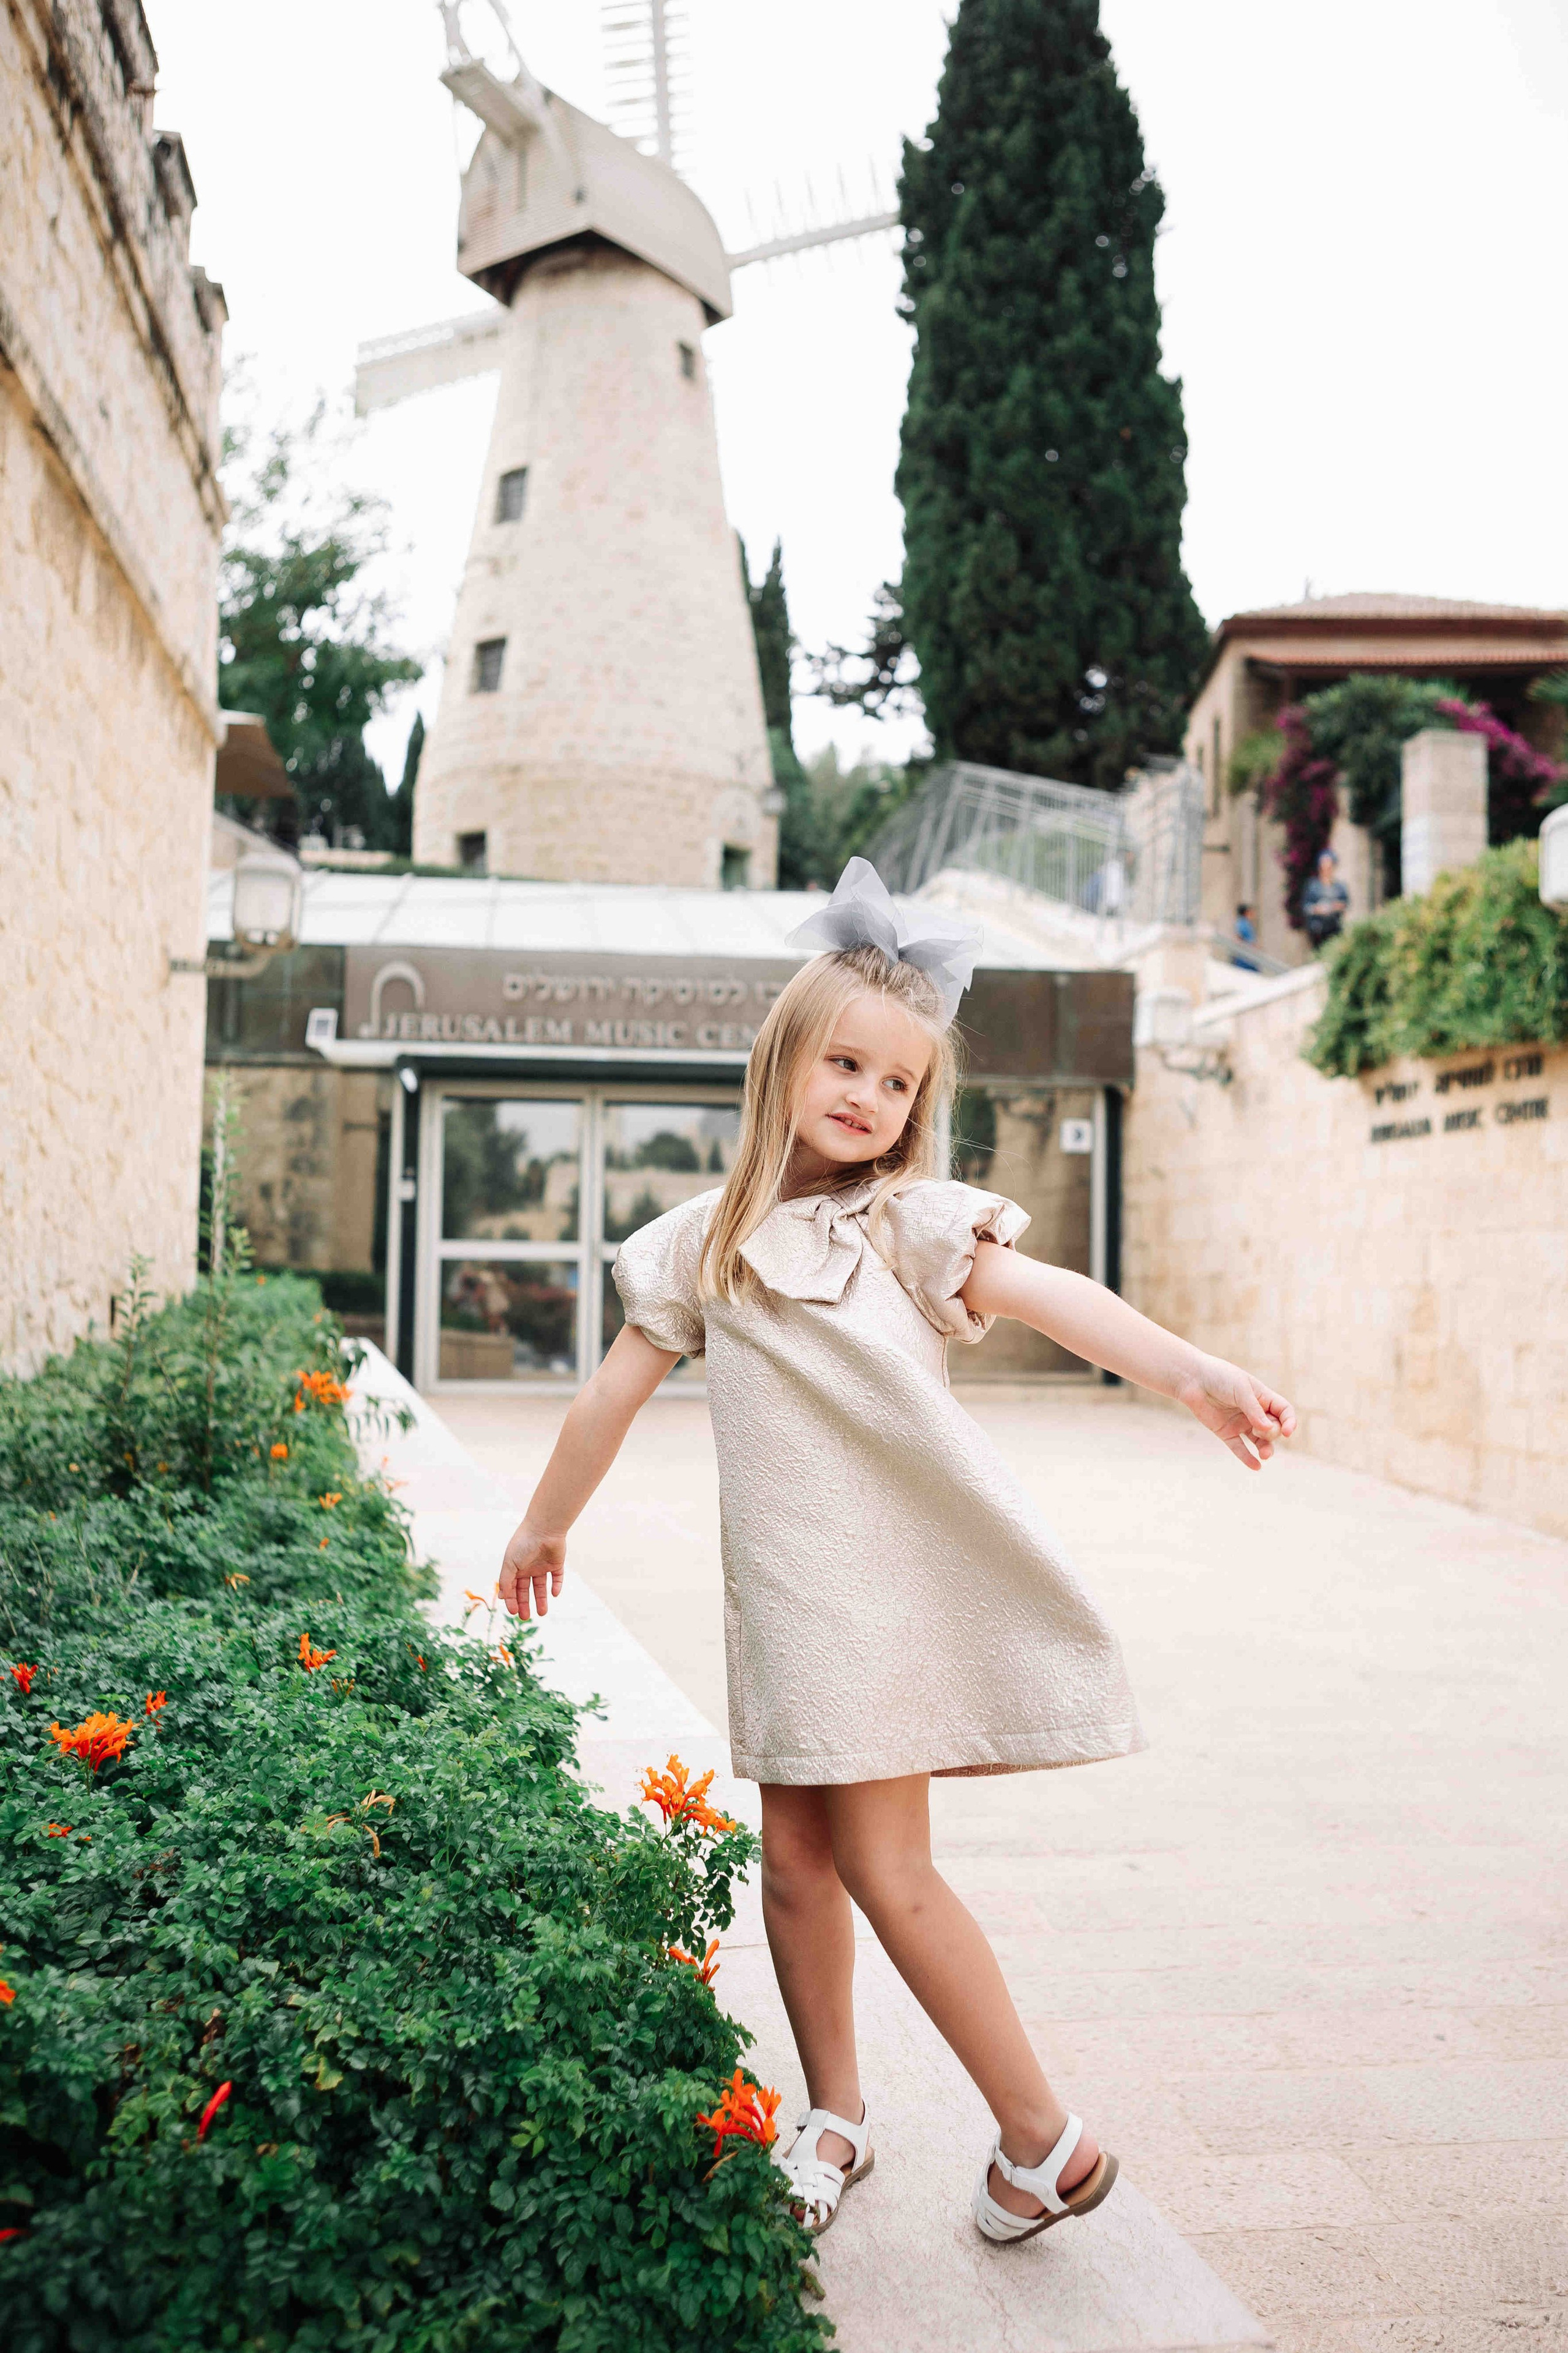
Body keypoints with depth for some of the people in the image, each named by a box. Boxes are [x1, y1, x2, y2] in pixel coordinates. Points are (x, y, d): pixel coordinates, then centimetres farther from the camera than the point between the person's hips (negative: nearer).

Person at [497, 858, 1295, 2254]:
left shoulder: (912, 1223, -3)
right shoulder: (706, 1244, 9)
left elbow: (1049, 1296, -20)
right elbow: (619, 1390, 19)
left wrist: (1192, 1372, -36)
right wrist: (546, 1526, 29)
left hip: (894, 1583, -4)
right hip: (781, 1592, 4)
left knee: (885, 1870, -5)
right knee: (795, 1860, 11)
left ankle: (1044, 2141, 12)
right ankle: (834, 2121, 32)